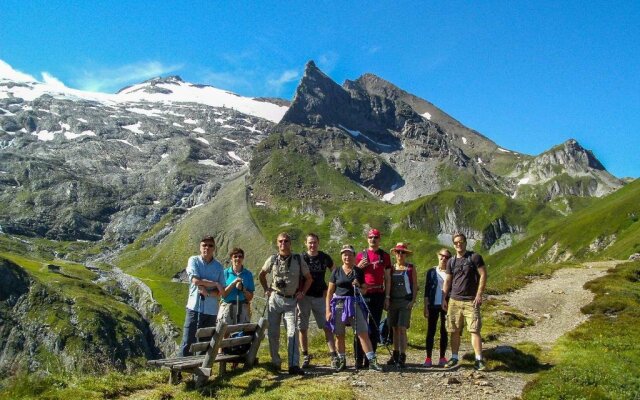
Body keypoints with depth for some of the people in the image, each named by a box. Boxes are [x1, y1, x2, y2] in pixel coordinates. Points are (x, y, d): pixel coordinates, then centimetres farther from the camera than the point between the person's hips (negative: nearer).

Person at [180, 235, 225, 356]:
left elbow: (220, 291, 3)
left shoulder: (218, 266, 7)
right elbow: (195, 280, -12)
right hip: (194, 307, -2)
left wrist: (207, 293, -15)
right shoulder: (193, 260, 2)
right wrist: (215, 284, -6)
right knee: (188, 343, -4)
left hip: (211, 309, 2)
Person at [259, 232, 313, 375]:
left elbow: (308, 278, 9)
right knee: (273, 333, 5)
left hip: (292, 301, -1)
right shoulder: (272, 259, 1)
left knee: (292, 332, -10)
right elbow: (261, 275, 18)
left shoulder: (298, 260, -2)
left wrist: (302, 292, 0)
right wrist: (266, 289, 10)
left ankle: (294, 365, -11)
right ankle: (275, 363, 19)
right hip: (275, 299, 2)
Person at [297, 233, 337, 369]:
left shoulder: (324, 257, 2)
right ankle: (305, 356, 17)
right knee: (303, 328, 5)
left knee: (327, 326, -4)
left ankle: (333, 356, -2)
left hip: (320, 296, 1)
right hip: (304, 297, -1)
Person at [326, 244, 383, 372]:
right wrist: (328, 310, 0)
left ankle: (372, 361, -3)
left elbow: (364, 290, 12)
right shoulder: (336, 272, 6)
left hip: (355, 304, 0)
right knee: (339, 335, 6)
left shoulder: (359, 272, 7)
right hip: (339, 304, 1)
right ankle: (341, 361, 19)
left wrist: (358, 287, -10)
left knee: (363, 333, -7)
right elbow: (330, 292, 6)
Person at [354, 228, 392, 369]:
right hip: (363, 295, -1)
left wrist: (387, 297, 5)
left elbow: (387, 277, 11)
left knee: (374, 327, 5)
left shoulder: (385, 256, 10)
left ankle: (370, 358, 12)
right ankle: (359, 359, 0)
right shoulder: (361, 256, 7)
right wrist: (359, 267, -9)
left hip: (378, 295, 1)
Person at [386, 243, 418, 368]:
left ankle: (402, 357, -9)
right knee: (395, 329, 9)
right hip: (393, 301, 4)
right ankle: (395, 355, 18)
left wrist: (413, 300, -9)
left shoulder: (411, 268, 2)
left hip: (405, 301, -4)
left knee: (402, 329, -10)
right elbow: (387, 285, 14)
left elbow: (415, 286, 0)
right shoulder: (391, 268, 11)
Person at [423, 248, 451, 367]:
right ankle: (428, 358, 4)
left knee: (444, 331, 5)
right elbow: (427, 290, 4)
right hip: (433, 305, 0)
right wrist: (426, 307, -1)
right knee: (431, 331, 0)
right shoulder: (431, 272, 4)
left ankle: (442, 358, 14)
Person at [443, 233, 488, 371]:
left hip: (471, 301, -4)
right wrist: (444, 299, 9)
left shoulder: (474, 257, -1)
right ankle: (454, 357, 17)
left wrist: (479, 295, -11)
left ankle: (479, 360, -2)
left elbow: (483, 275, -5)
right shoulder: (451, 261, 11)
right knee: (454, 331, 7)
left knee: (474, 330, -7)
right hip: (454, 301, 4)